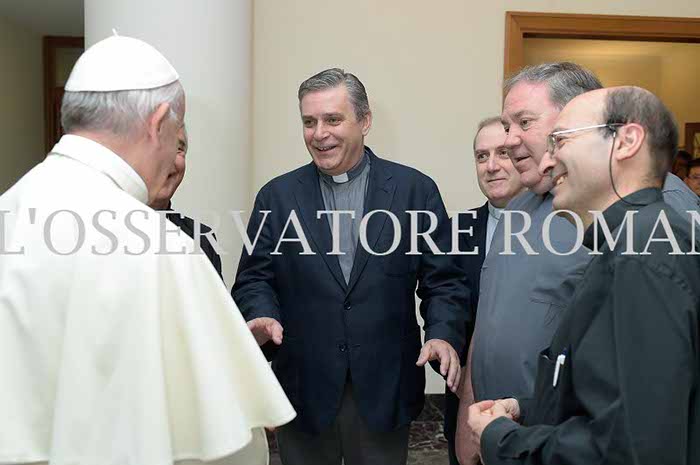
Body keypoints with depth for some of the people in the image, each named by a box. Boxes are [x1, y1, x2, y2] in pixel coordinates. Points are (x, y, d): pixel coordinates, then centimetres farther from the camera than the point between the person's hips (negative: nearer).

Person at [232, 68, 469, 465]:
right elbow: (254, 279, 2)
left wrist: (444, 335, -19)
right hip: (303, 390, 1)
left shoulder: (415, 189, -2)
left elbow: (443, 280, -1)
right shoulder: (277, 196, 2)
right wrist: (263, 315, -19)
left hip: (384, 390, 0)